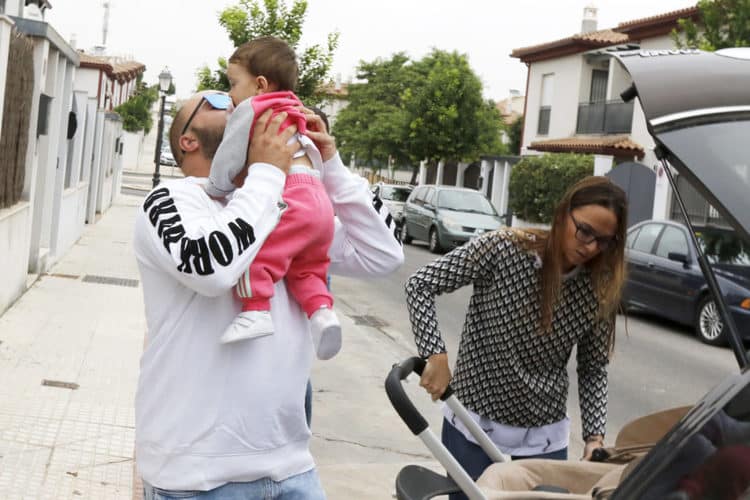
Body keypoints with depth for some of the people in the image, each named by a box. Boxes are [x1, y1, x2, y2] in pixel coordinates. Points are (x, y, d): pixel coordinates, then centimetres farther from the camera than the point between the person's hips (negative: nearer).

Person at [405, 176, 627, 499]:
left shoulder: (600, 291, -6)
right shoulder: (503, 249, -16)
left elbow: (594, 368, 4)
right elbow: (420, 284, -14)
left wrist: (595, 436, -8)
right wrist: (436, 356, -24)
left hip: (544, 438, 3)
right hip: (474, 426, -2)